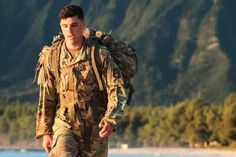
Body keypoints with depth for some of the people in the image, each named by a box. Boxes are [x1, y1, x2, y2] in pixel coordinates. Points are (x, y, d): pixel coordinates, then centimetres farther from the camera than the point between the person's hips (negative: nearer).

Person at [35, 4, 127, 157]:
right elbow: (46, 98, 6)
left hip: (95, 128, 0)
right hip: (65, 125, 0)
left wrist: (110, 120, -23)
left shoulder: (100, 54, -6)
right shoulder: (51, 56, -1)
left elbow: (117, 89, -8)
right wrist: (45, 132, 6)